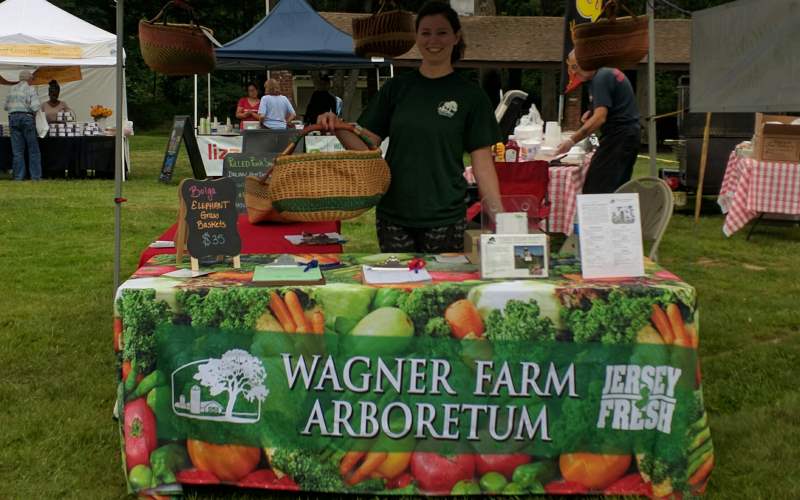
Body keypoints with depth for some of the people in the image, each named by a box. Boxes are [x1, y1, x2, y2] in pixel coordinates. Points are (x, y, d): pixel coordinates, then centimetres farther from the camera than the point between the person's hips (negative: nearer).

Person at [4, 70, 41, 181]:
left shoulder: (12, 89, 12)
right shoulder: (30, 89, -2)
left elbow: (6, 106, 14)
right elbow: (35, 106, -12)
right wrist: (33, 117, 4)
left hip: (13, 118, 4)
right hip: (26, 117, -4)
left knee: (17, 151, 6)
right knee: (33, 149, 3)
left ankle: (18, 176, 4)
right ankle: (35, 176, 0)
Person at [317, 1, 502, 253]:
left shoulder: (470, 95, 0)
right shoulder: (397, 88, 6)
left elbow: (482, 163, -2)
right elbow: (366, 145, 6)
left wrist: (499, 217, -11)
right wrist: (337, 128, -13)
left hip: (445, 217, -2)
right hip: (393, 215, 2)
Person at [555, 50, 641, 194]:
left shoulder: (600, 79, -14)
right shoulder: (610, 72, 17)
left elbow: (600, 118, -23)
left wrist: (572, 141, -26)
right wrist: (593, 112, 13)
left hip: (618, 136, -10)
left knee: (594, 189, -14)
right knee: (619, 188, 11)